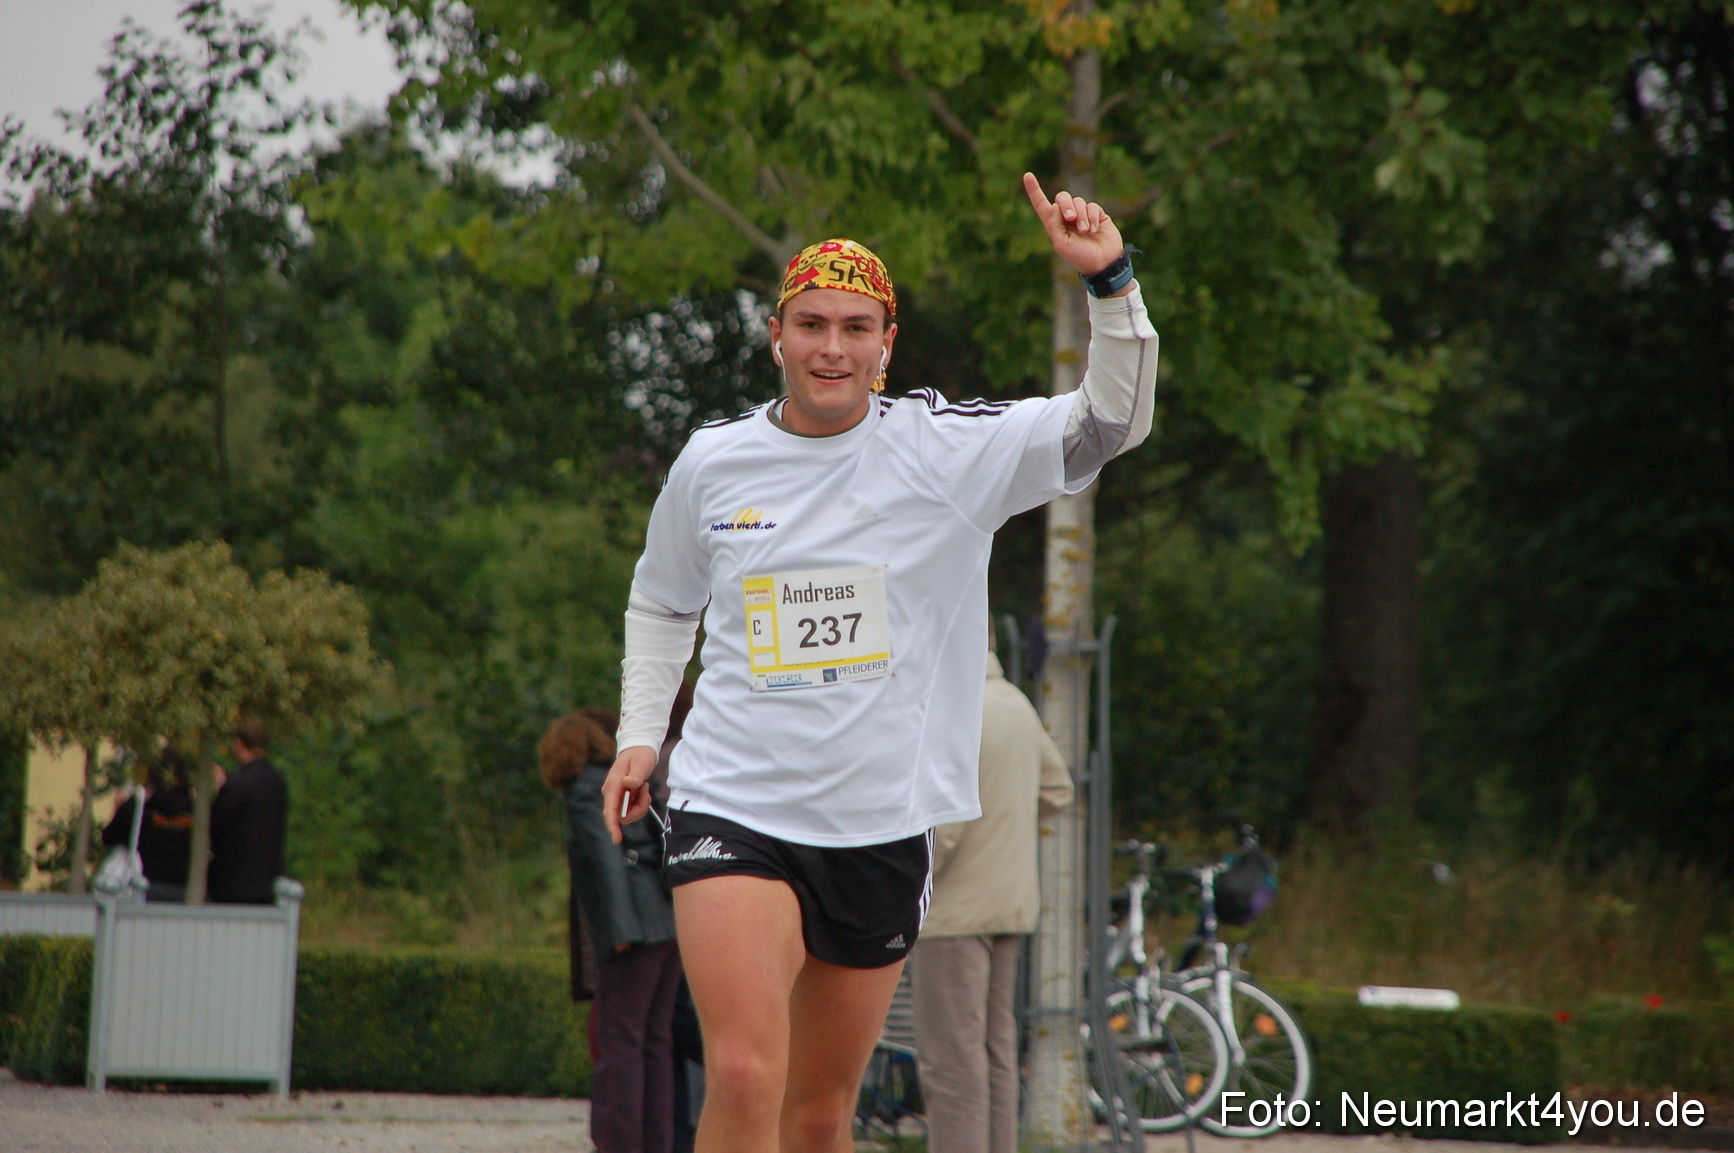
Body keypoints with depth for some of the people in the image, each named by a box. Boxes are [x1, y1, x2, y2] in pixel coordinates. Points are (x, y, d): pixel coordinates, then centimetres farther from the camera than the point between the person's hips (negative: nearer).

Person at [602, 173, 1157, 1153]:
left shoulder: (952, 449, -2)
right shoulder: (712, 461, 4)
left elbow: (1113, 423, -12)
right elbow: (662, 602, 22)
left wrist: (1110, 283, -25)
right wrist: (640, 733, 13)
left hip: (883, 829, 1)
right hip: (732, 809, -1)